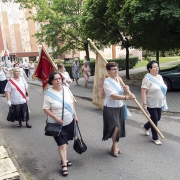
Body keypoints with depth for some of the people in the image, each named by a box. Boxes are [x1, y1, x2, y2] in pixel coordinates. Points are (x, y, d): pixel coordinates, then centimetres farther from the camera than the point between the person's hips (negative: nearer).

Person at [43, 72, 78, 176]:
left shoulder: (66, 89, -2)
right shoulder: (49, 93, -16)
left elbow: (72, 103, 8)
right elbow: (46, 109, -12)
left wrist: (75, 115, 8)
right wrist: (55, 117, -22)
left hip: (69, 121, 5)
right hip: (57, 123, -5)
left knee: (66, 141, 19)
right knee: (62, 144, -2)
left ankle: (64, 159, 39)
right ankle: (64, 165, 12)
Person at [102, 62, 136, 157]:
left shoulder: (119, 80, 6)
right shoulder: (107, 82, -17)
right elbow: (114, 96, -28)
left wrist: (125, 89, -8)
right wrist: (127, 97, -36)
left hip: (120, 107, 7)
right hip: (110, 108, -7)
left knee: (119, 128, 14)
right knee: (115, 127, -16)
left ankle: (115, 146, 32)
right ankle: (114, 146, 9)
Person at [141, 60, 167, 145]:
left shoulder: (160, 77, 8)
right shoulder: (147, 78, -18)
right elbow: (143, 92, -22)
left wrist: (164, 99, 16)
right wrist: (144, 104, -25)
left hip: (159, 103, 8)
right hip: (151, 104, -8)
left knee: (157, 118, 17)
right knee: (154, 120, 1)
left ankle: (145, 127, 43)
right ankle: (155, 138, 19)